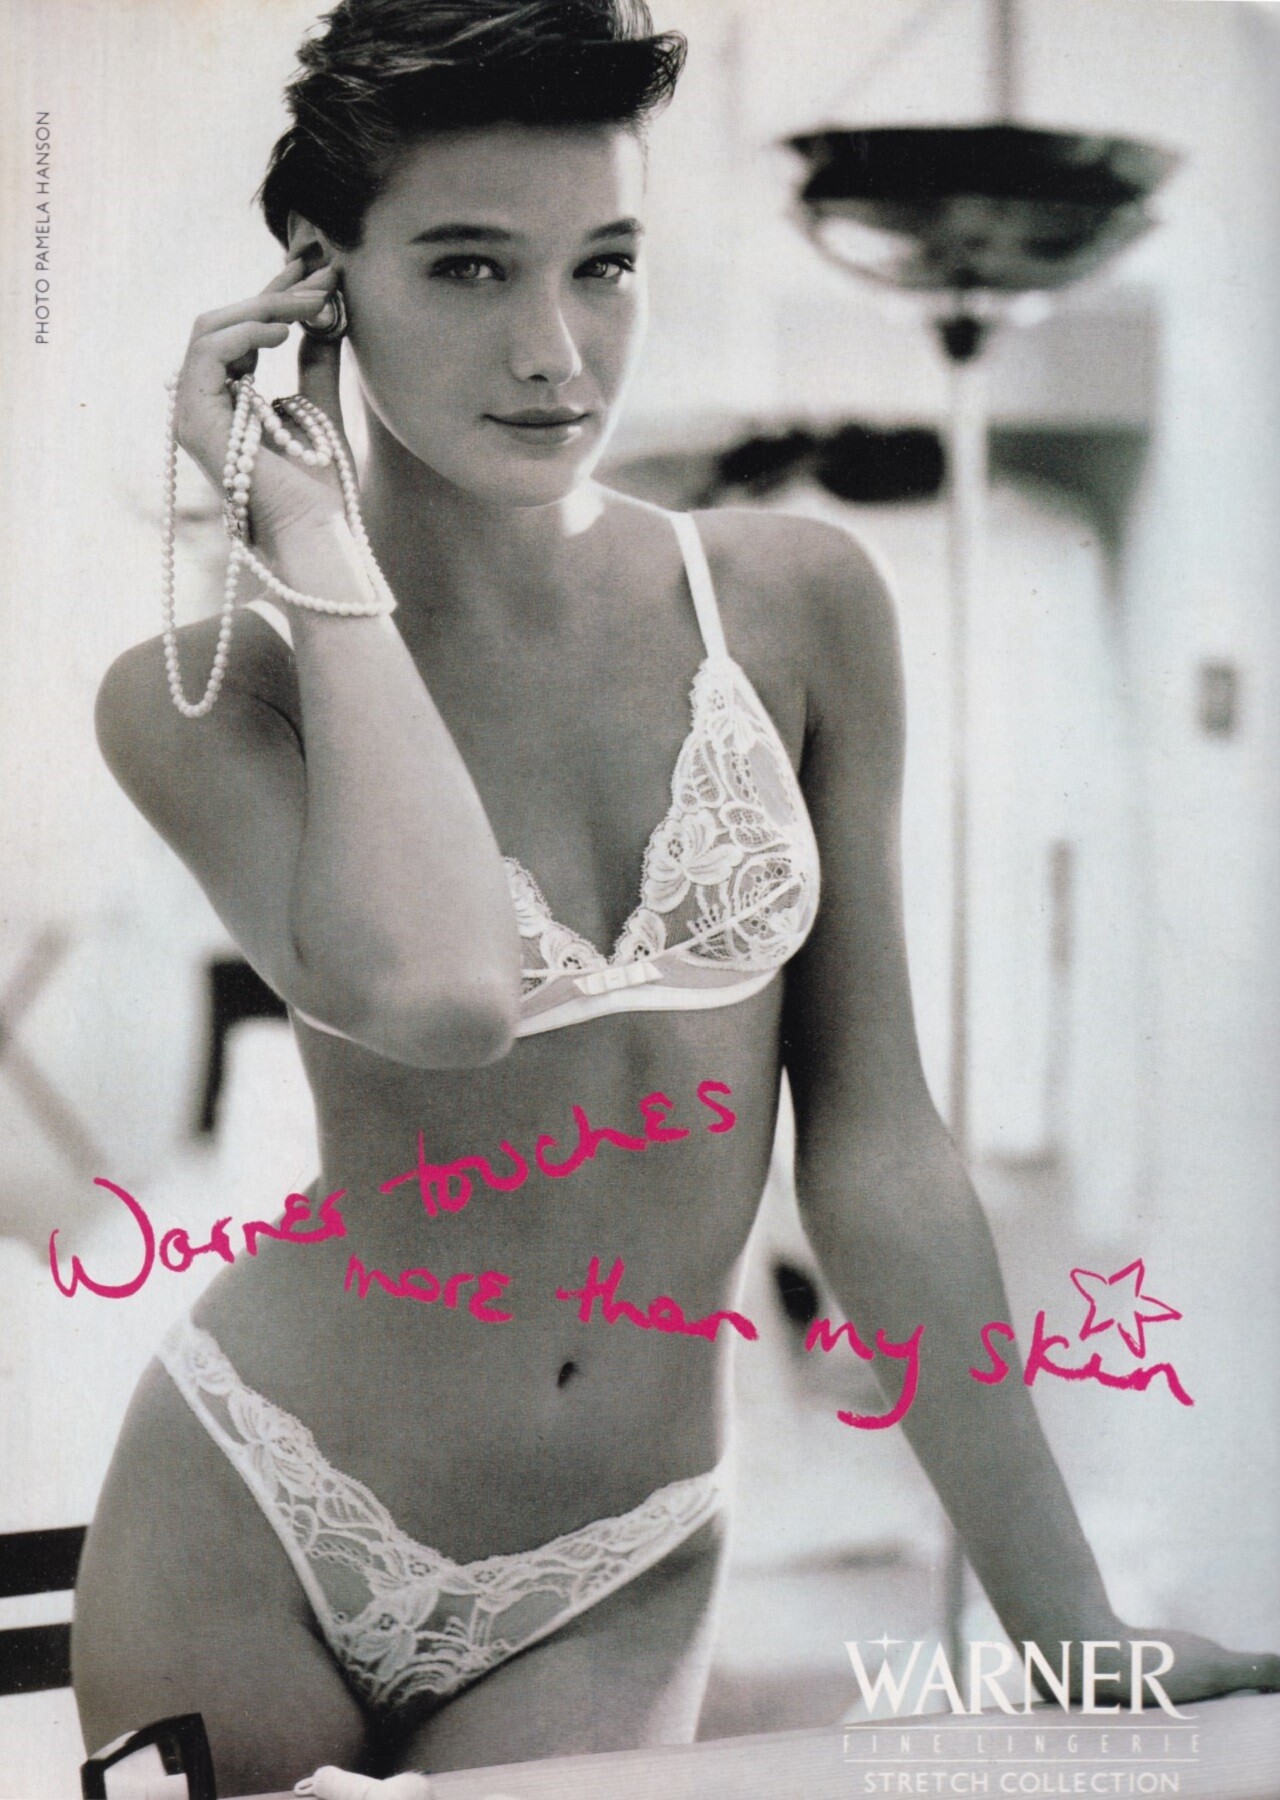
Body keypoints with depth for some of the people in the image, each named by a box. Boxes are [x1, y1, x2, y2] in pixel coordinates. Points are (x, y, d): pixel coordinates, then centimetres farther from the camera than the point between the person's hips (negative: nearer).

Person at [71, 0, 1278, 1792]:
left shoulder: (797, 607, -4)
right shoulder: (205, 693, -10)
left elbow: (874, 1144, -1)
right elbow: (430, 989, -31)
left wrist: (1074, 1630, -2)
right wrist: (316, 544, -19)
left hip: (617, 1592, 2)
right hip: (257, 1529, -1)